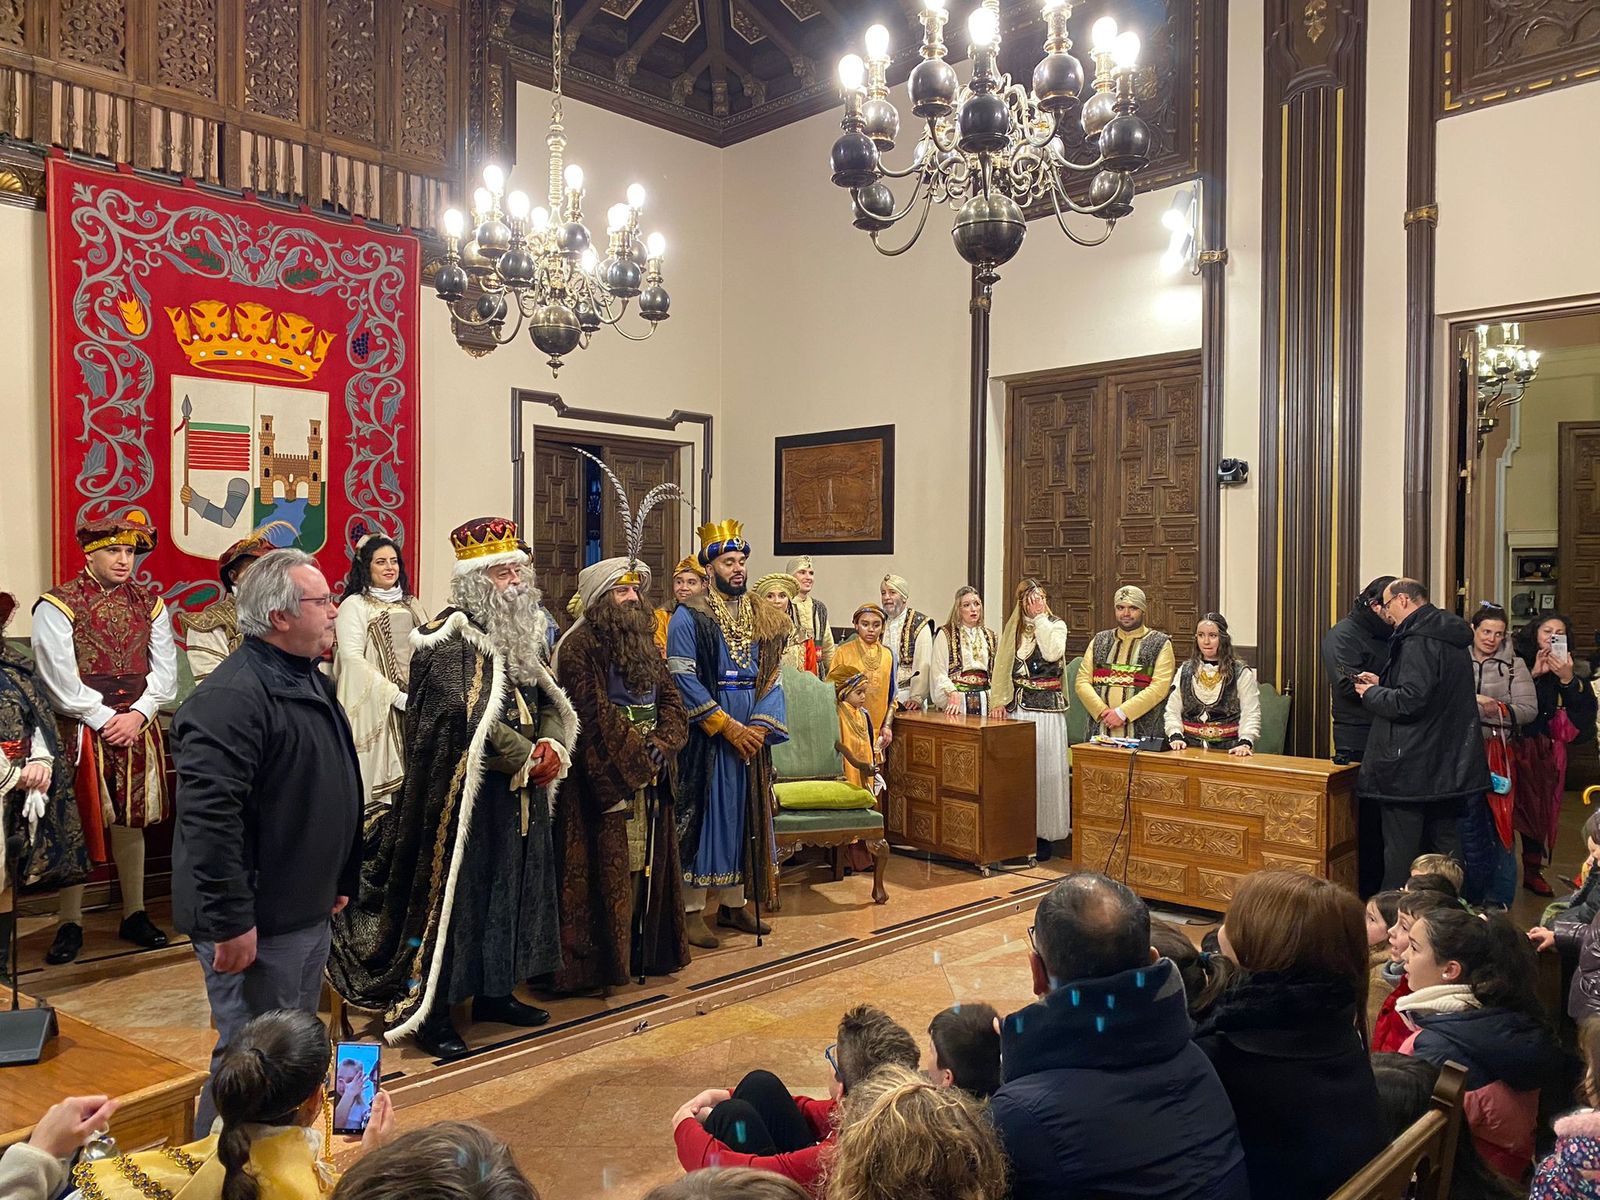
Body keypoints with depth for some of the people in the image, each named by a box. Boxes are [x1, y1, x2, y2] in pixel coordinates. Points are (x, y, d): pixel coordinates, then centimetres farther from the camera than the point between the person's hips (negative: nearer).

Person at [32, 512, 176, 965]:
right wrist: (104, 719, -12)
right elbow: (59, 676, -11)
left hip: (136, 729, 4)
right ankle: (70, 924, 13)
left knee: (131, 823, 10)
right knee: (77, 824, 2)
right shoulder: (58, 605, -4)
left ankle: (135, 915, 21)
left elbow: (164, 669, 6)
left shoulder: (149, 604, 8)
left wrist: (138, 715, -7)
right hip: (80, 731, -3)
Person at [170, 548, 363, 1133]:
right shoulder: (231, 696, -22)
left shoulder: (311, 682, 11)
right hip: (257, 925, -10)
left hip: (308, 911, 10)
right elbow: (209, 816, -28)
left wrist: (340, 881, 21)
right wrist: (230, 922, -27)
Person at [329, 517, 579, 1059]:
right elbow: (467, 719, -23)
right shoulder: (447, 637, -13)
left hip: (520, 793, 8)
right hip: (462, 794, -8)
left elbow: (551, 702, 9)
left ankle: (493, 990, 31)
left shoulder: (524, 634, 11)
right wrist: (526, 759, -20)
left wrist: (551, 745, -11)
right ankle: (426, 1009, 11)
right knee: (451, 892, -1)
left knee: (511, 889, 16)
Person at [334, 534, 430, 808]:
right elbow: (352, 658, -11)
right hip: (374, 706, -5)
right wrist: (395, 696, -17)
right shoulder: (354, 605, -3)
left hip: (414, 703, 5)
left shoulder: (412, 605, 16)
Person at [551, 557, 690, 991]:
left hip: (649, 779, 7)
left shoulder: (644, 644, 14)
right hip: (604, 780, -7)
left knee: (645, 865, 12)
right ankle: (596, 961, 8)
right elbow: (596, 717, -17)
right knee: (608, 869, -2)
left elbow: (672, 702, 9)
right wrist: (637, 758, -14)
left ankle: (642, 952, 23)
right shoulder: (579, 647, -10)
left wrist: (660, 746, -8)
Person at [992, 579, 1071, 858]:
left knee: (1045, 769, -2)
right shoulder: (1012, 628, 12)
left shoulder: (1056, 625, 2)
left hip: (1048, 708, -3)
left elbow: (1052, 653, -19)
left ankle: (1045, 834, 5)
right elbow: (1002, 666, 9)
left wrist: (1040, 618, -12)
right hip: (1017, 706, 3)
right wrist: (999, 700, -1)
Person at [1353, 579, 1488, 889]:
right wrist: (1382, 684, 15)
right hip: (1450, 767, 10)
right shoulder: (1451, 639, 14)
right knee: (1445, 844, 16)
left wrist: (1371, 694, -8)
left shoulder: (1418, 640, -17)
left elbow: (1410, 702, -25)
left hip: (1412, 769, -10)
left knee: (1401, 853, -2)